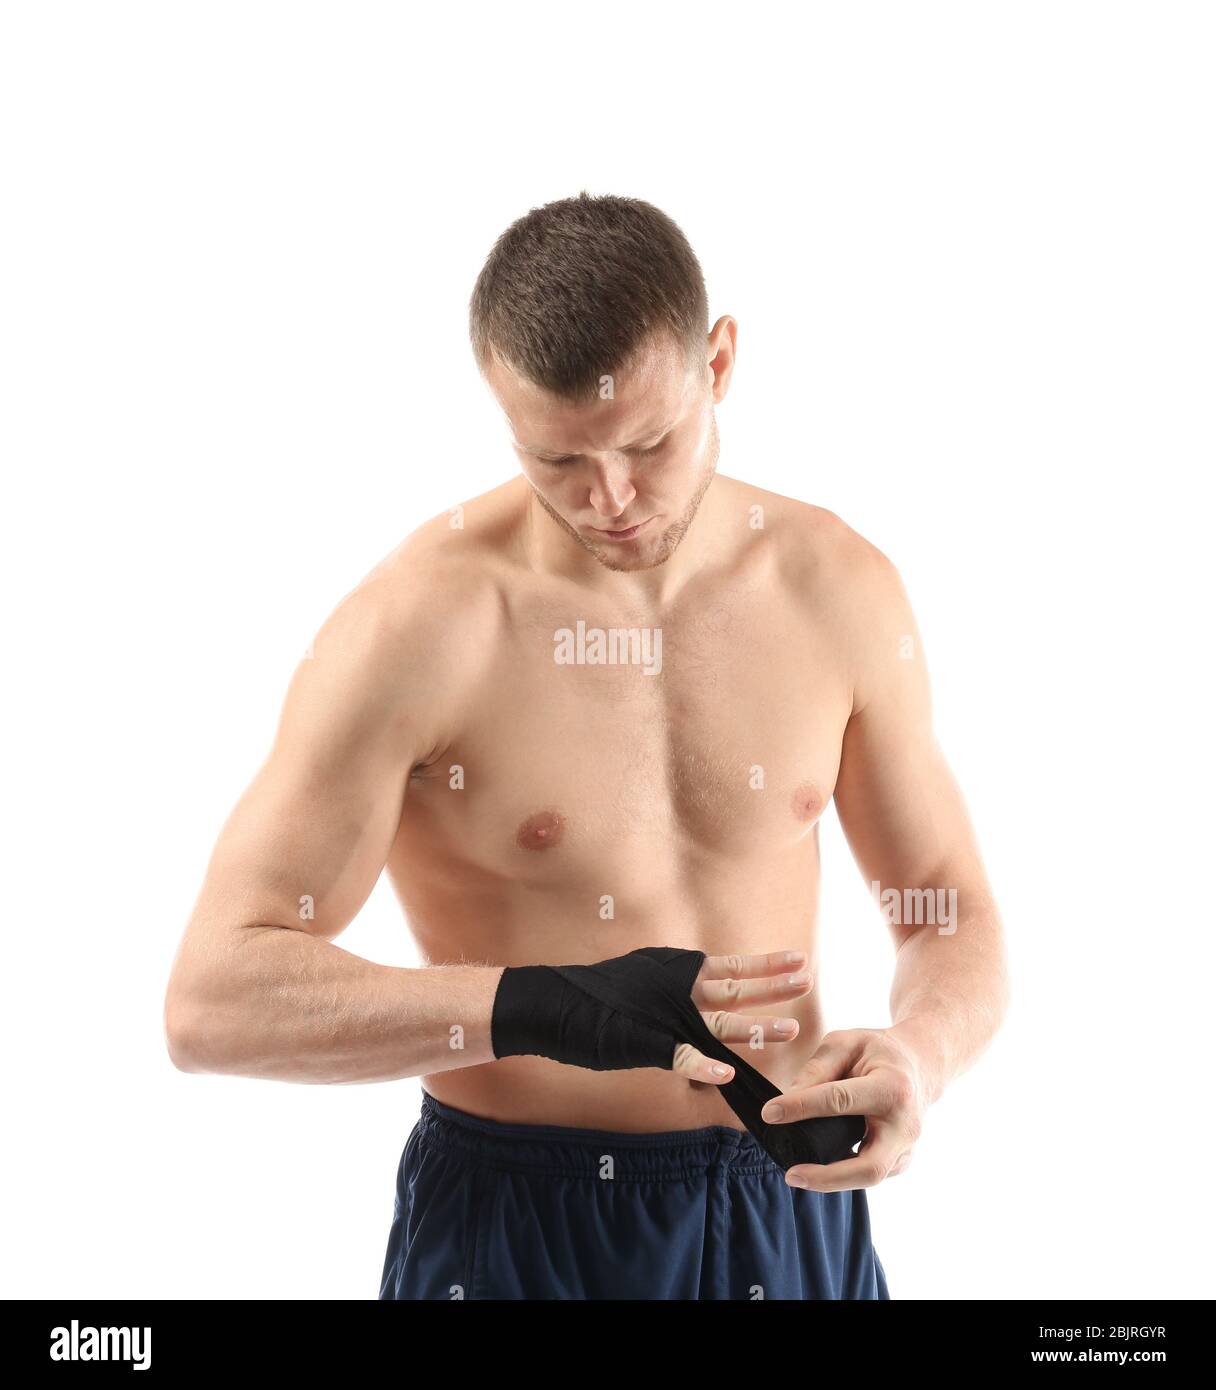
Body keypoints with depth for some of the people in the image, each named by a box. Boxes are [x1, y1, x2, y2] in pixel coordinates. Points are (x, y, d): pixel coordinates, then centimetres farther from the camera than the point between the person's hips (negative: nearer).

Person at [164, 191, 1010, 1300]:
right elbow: (211, 1001, -20)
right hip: (512, 1234, -3)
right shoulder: (416, 626, -18)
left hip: (787, 1213, 4)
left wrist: (916, 1058, -18)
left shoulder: (838, 588, -5)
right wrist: (537, 1008, -31)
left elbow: (954, 920, 4)